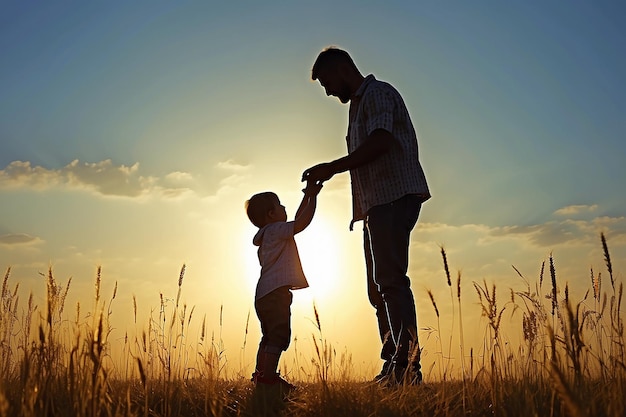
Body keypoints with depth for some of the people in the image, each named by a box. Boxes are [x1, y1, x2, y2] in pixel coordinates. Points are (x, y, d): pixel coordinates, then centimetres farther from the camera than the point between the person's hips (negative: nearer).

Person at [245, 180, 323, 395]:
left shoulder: (269, 234, 21)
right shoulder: (276, 230, -8)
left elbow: (297, 220, 28)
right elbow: (302, 222, -15)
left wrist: (307, 197, 26)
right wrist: (313, 197, -5)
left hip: (265, 294, 11)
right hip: (275, 292, -10)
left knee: (269, 336, 16)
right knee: (279, 335, -12)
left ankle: (260, 376, 21)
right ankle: (268, 378, -15)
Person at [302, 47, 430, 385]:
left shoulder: (378, 93, -2)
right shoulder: (359, 105, 27)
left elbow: (380, 143, -19)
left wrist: (332, 168, -16)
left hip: (395, 197, -10)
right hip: (377, 204, 10)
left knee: (389, 278, -18)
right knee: (378, 288, 7)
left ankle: (406, 362, -18)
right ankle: (392, 369, 10)